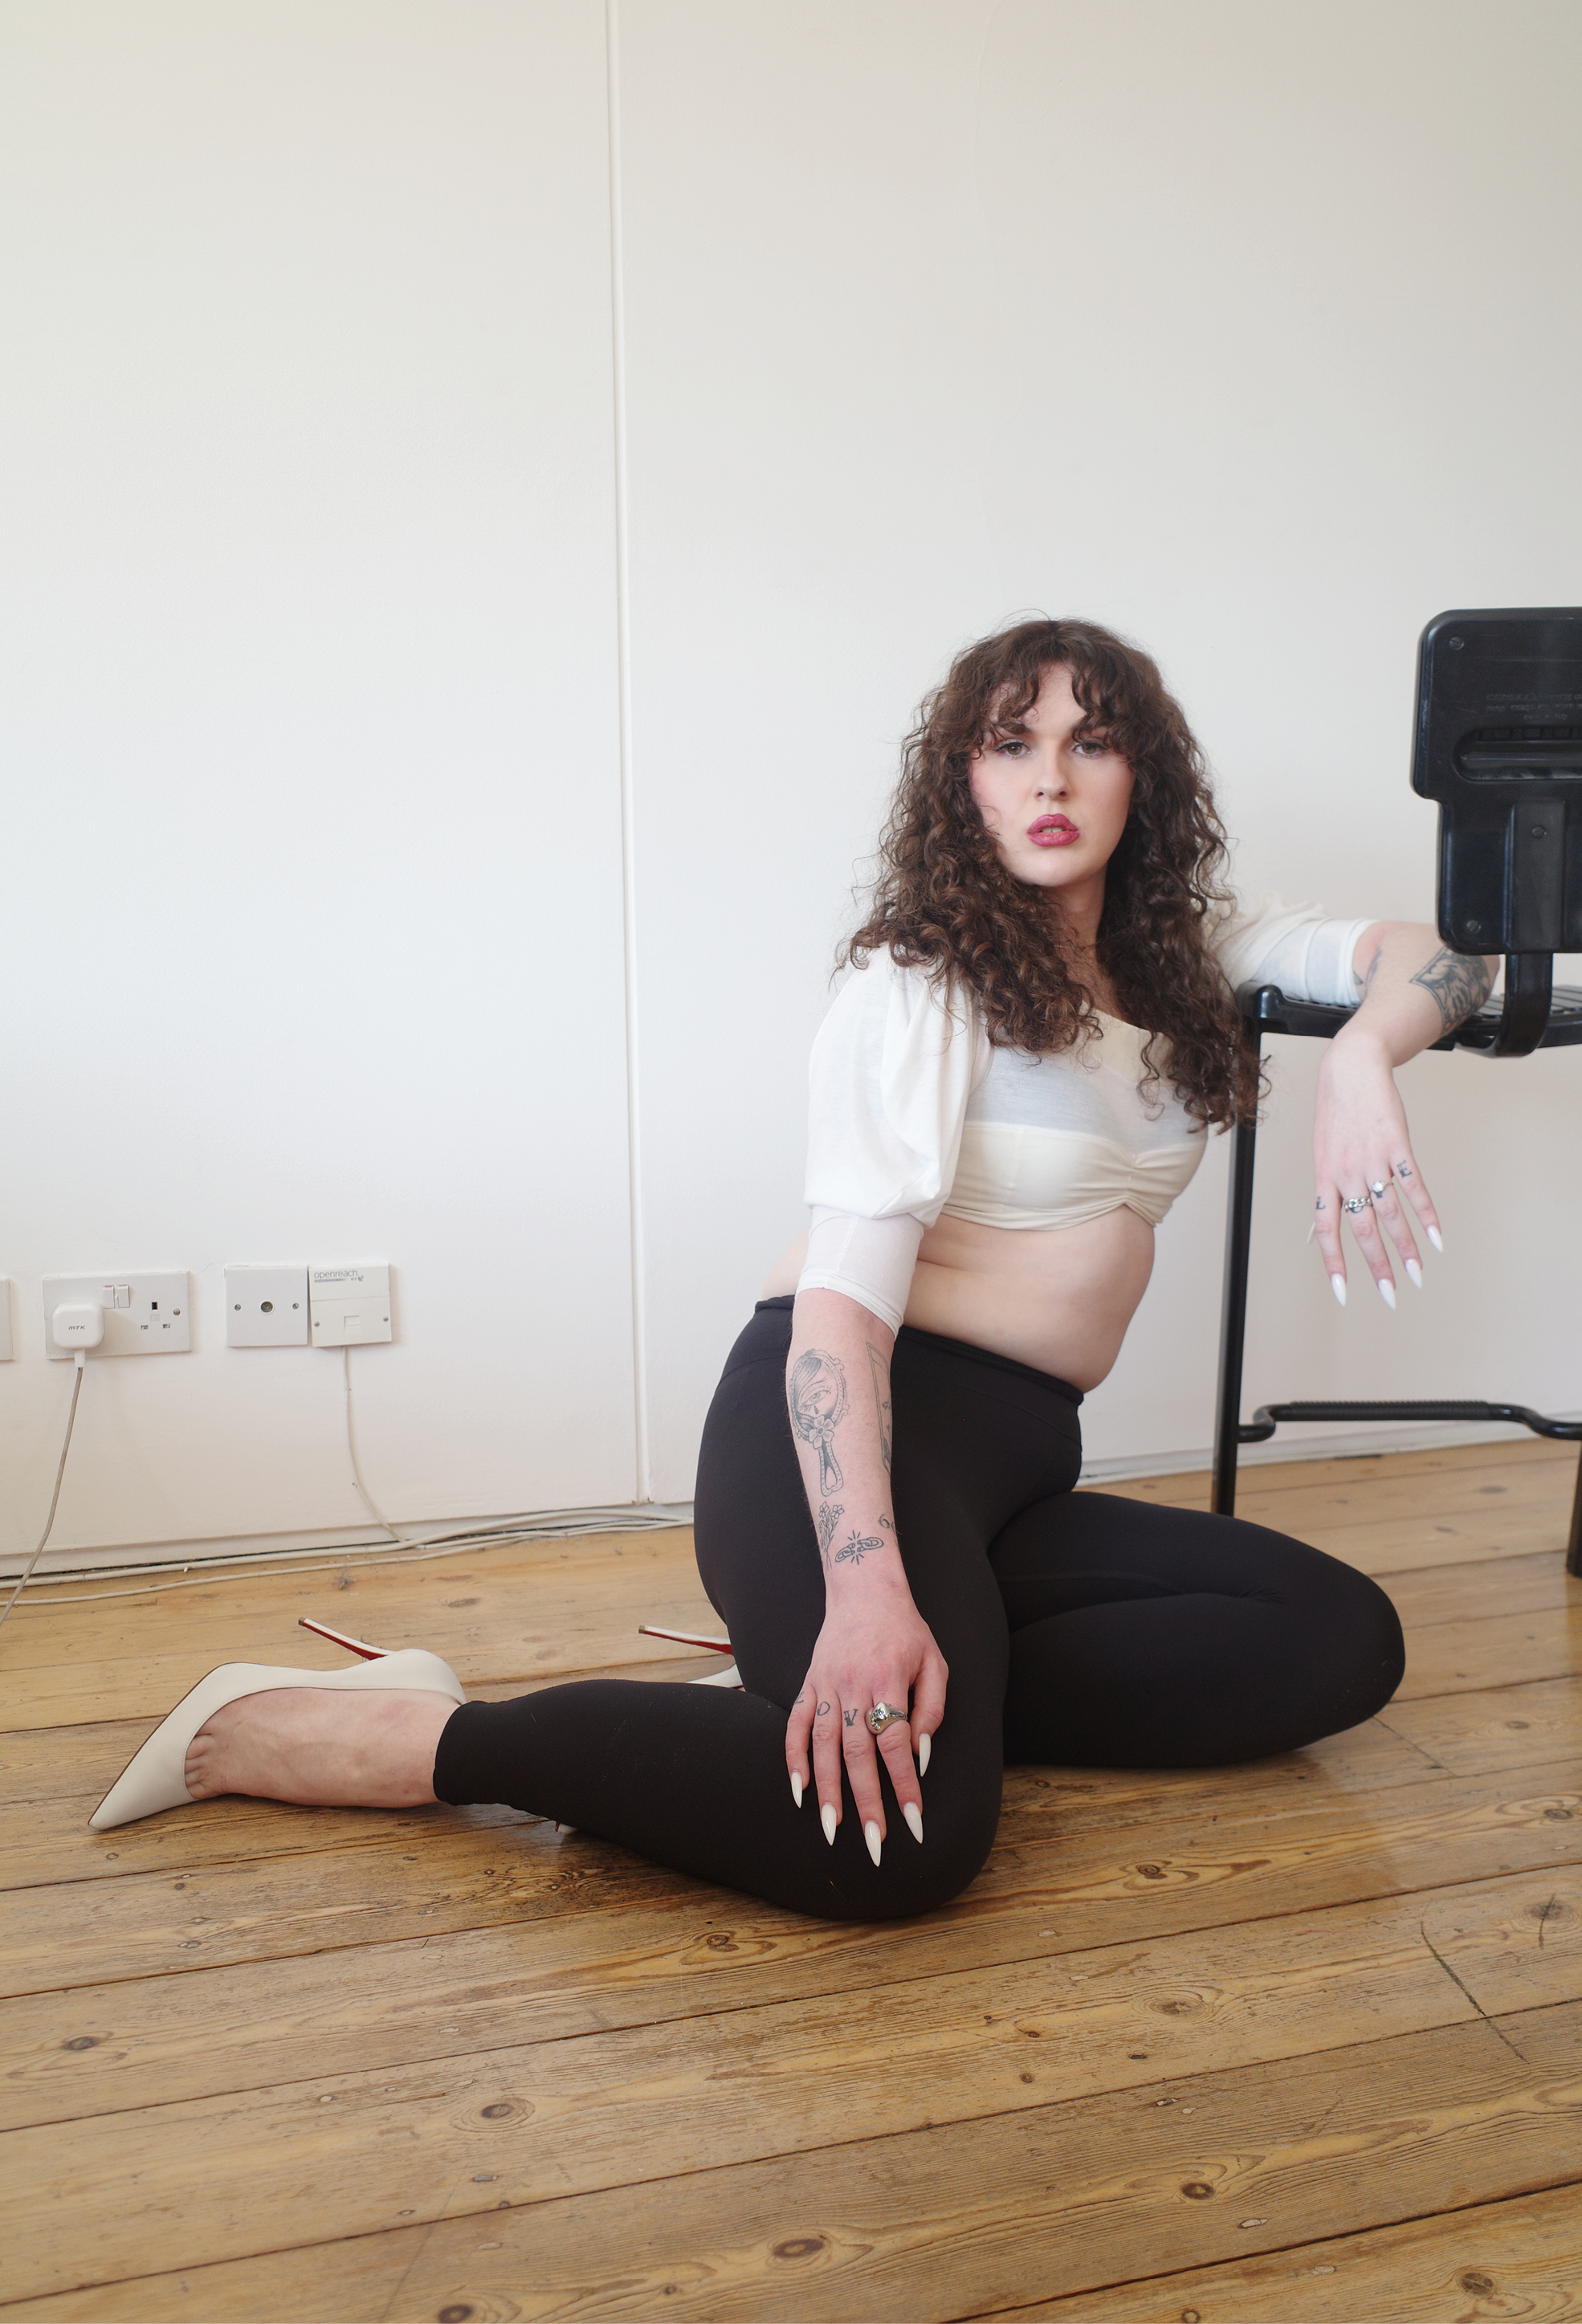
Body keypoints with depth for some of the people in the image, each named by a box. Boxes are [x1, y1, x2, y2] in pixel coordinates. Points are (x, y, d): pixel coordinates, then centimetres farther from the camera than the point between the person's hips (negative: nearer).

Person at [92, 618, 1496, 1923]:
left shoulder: (1179, 951, 15)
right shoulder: (921, 984, -7)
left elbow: (1431, 961, 15)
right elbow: (844, 1290, -20)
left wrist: (1359, 1063, -11)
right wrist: (866, 1585, -33)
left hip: (1019, 1465, 7)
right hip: (854, 1428, -7)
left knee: (1345, 1645, -10)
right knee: (898, 1841, -31)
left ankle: (936, 1684, -10)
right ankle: (371, 1735, -18)